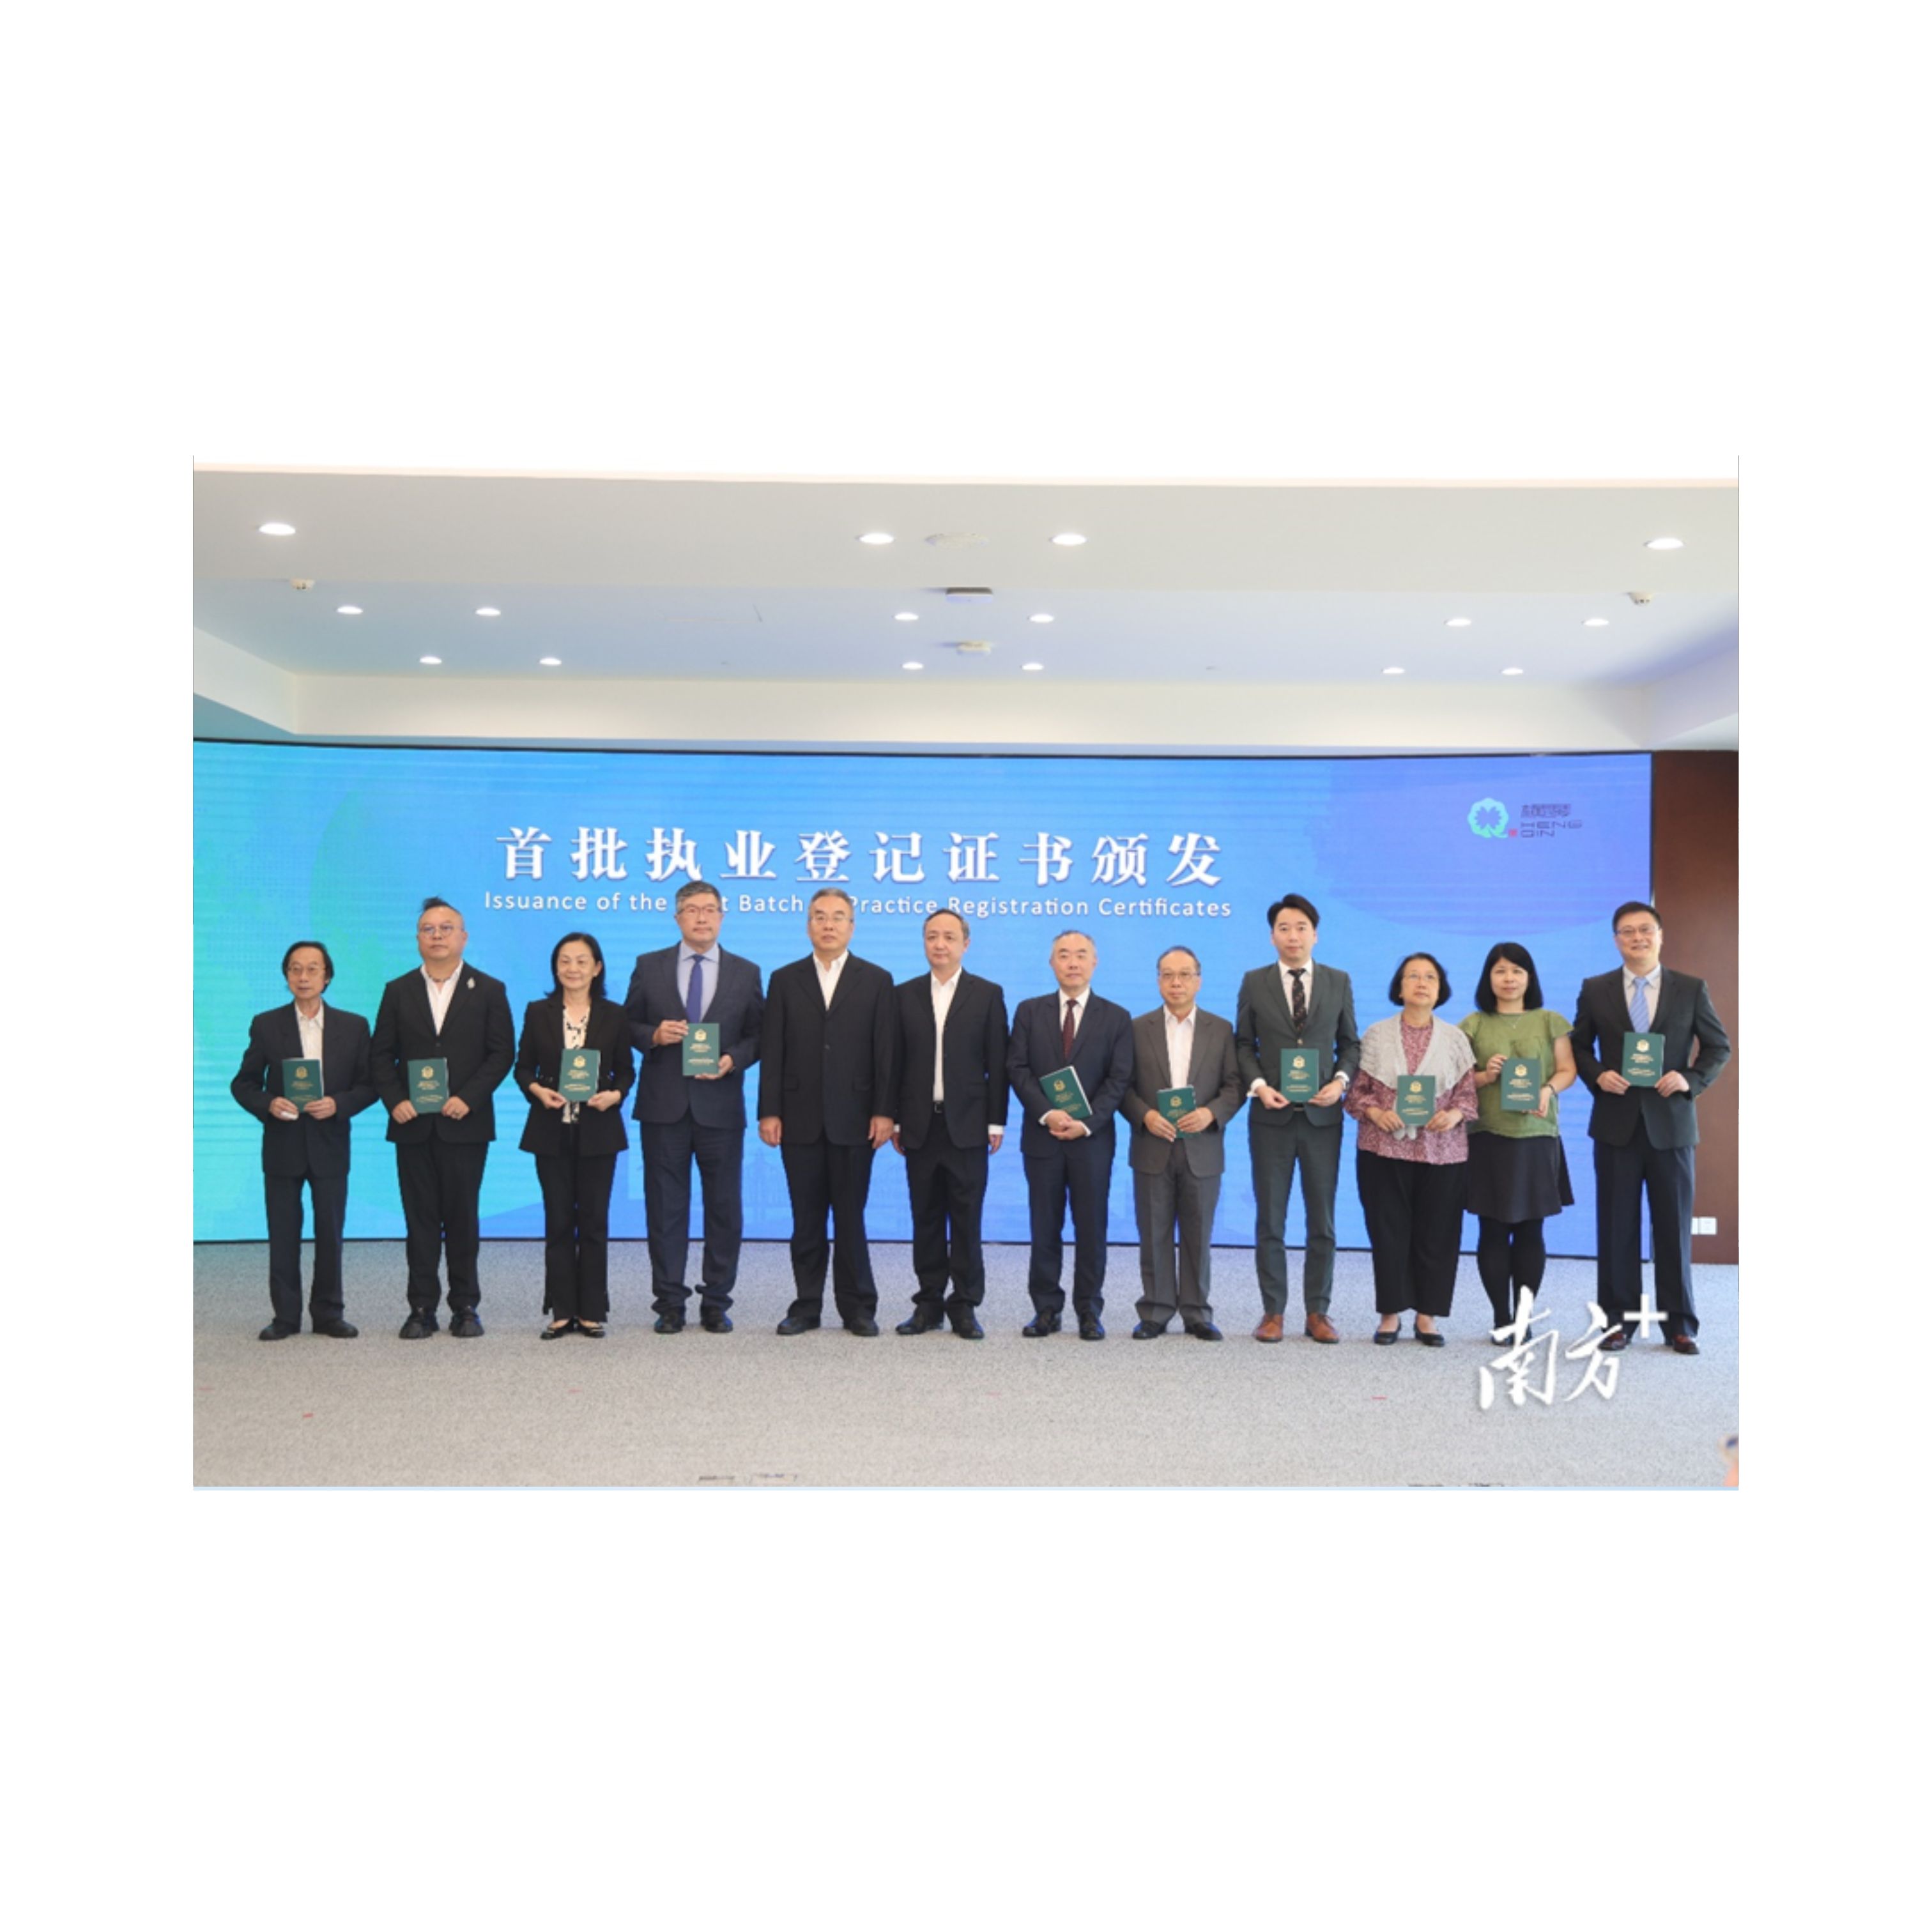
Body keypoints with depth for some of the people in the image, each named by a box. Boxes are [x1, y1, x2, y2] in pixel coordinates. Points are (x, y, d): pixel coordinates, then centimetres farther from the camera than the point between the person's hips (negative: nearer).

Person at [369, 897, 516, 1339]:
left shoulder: (488, 991, 5)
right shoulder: (398, 991, 10)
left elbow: (502, 1053, -1)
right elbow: (380, 1054, 8)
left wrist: (468, 1098, -12)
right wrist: (395, 1100, -7)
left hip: (465, 1124, -2)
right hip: (413, 1124, 2)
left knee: (463, 1216, 3)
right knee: (420, 1218, 4)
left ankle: (465, 1306, 11)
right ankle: (422, 1309, 10)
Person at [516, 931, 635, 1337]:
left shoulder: (613, 1015, 3)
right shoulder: (538, 1013, 5)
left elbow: (625, 1070, 5)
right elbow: (523, 1067, 6)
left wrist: (615, 1095, -14)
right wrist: (537, 1089, -13)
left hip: (598, 1130, 0)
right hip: (551, 1130, 1)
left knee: (594, 1221, 4)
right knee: (558, 1222, 4)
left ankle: (592, 1311, 12)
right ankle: (561, 1311, 12)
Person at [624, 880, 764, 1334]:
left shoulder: (746, 973, 7)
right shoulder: (649, 967, 6)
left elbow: (757, 1036, 7)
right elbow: (628, 1025, 9)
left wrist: (732, 1060, -12)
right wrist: (654, 1035, -11)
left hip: (720, 1106, 0)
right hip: (663, 1107, 0)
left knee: (724, 1207, 4)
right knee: (665, 1207, 4)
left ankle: (716, 1303, 15)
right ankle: (670, 1303, 13)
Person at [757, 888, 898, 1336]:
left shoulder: (877, 980, 6)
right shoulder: (785, 980, 9)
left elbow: (887, 1052, 1)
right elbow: (773, 1051, 4)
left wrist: (884, 1112, -7)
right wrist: (769, 1112, -3)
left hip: (854, 1120, -1)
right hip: (800, 1119, 1)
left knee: (851, 1218, 3)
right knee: (806, 1219, 6)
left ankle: (858, 1308, 12)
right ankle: (807, 1305, 14)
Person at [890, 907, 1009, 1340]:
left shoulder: (988, 995, 4)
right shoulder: (904, 995, 8)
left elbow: (997, 1064, 1)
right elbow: (895, 1062, 7)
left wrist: (996, 1122, -4)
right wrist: (893, 1119, 2)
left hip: (967, 1125, -2)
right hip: (920, 1125, 2)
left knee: (966, 1219, 1)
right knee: (926, 1218, 7)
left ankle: (965, 1305, 8)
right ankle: (929, 1302, 15)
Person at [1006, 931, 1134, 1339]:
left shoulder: (1116, 1018, 5)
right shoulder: (1029, 1011, 8)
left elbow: (1119, 1079, -2)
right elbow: (1017, 1068, 0)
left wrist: (1087, 1123, -14)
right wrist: (1048, 1114, -14)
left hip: (1092, 1137, -1)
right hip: (1041, 1136, 1)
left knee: (1092, 1227, 3)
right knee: (1044, 1227, 5)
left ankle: (1089, 1312, 12)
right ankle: (1046, 1309, 13)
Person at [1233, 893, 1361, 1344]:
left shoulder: (1338, 982, 6)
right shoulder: (1254, 983, 3)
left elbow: (1350, 1043, 9)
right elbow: (1243, 1044, 4)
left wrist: (1341, 1080, -9)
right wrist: (1258, 1085, -12)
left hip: (1322, 1116, 1)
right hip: (1272, 1116, -1)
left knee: (1322, 1221, 6)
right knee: (1270, 1221, 4)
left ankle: (1317, 1312, 15)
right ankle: (1273, 1311, 13)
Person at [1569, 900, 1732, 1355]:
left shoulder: (1691, 989, 3)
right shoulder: (1595, 990, 4)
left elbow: (1719, 1046, 5)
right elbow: (1579, 1045, 10)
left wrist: (1692, 1079, -11)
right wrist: (1597, 1075, -10)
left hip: (1671, 1124, 0)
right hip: (1617, 1124, 1)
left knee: (1674, 1228, 5)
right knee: (1617, 1228, 5)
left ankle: (1679, 1326, 14)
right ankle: (1617, 1321, 13)